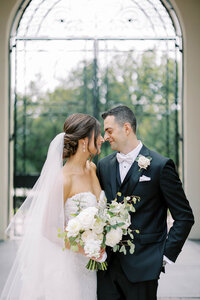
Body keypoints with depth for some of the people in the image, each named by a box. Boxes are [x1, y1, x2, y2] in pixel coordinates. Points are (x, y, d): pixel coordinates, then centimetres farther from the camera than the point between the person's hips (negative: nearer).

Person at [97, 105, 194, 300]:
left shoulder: (160, 166, -8)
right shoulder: (104, 165, 8)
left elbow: (184, 217, -5)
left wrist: (166, 255, -8)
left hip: (141, 268, -4)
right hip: (107, 264, 5)